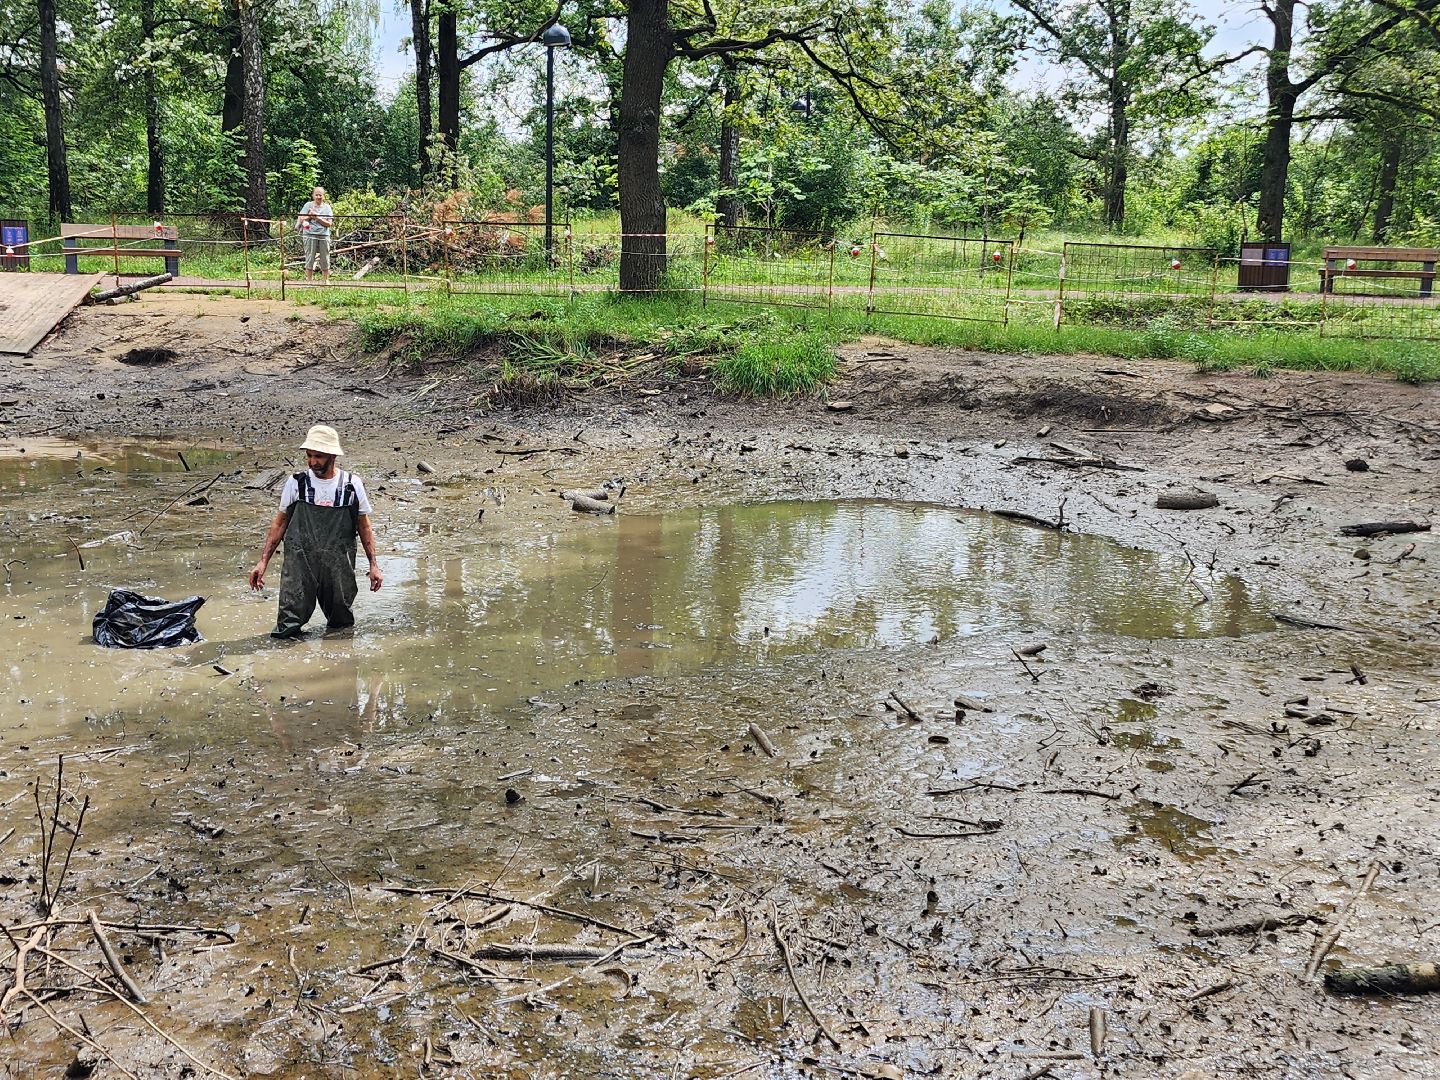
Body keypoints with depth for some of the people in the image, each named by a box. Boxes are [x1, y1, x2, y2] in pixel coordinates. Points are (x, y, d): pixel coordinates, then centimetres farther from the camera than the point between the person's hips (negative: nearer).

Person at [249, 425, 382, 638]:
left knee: (341, 620, 7)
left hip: (339, 564, 1)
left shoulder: (352, 485, 3)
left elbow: (364, 527, 11)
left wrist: (373, 565, 7)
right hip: (299, 563, 0)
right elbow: (279, 524, 9)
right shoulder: (296, 483, 2)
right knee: (289, 625, -9)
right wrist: (263, 562, 5)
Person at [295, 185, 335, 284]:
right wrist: (311, 215, -10)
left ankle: (326, 280, 15)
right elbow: (300, 219, -2)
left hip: (324, 236, 1)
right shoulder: (308, 205, 4)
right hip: (310, 235, -1)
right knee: (310, 258, 0)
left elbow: (329, 223, -2)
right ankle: (309, 280, 6)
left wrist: (316, 217, -10)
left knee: (325, 259, 5)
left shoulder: (327, 207, 7)